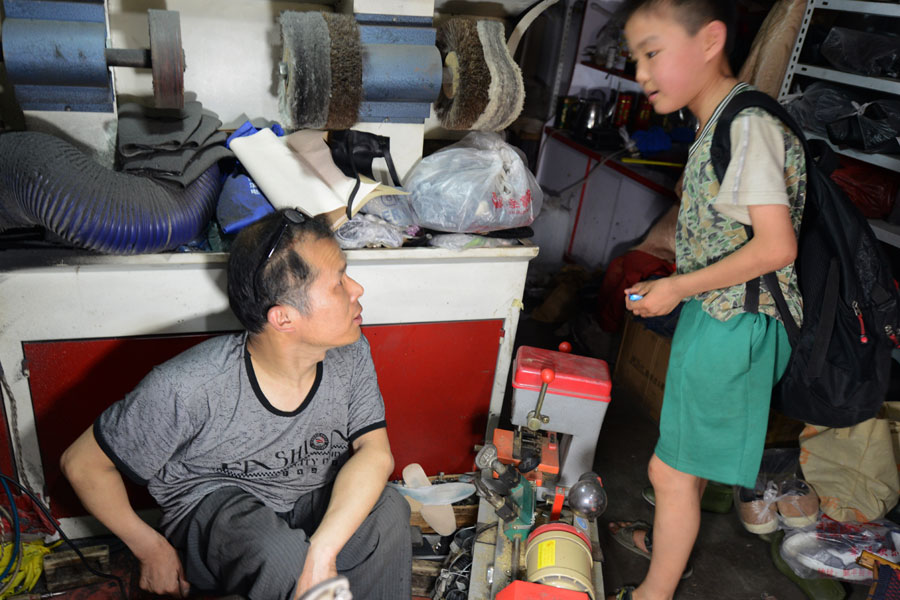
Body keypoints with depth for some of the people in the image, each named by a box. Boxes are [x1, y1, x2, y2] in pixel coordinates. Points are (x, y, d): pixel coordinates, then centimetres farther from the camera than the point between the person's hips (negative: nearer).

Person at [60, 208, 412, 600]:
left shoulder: (351, 356, -15)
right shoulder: (188, 388, -27)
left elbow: (375, 452, -22)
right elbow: (82, 463, -13)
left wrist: (322, 550, -37)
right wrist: (151, 549, -6)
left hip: (316, 505, 4)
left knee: (389, 510, -27)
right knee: (280, 553, -37)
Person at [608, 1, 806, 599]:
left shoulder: (748, 127, -21)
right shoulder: (716, 127, 8)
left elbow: (776, 246, -26)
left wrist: (679, 288, -18)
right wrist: (672, 285, 7)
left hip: (734, 326, -9)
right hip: (713, 313, 9)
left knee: (671, 470, 2)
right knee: (689, 455, 26)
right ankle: (666, 537, 48)